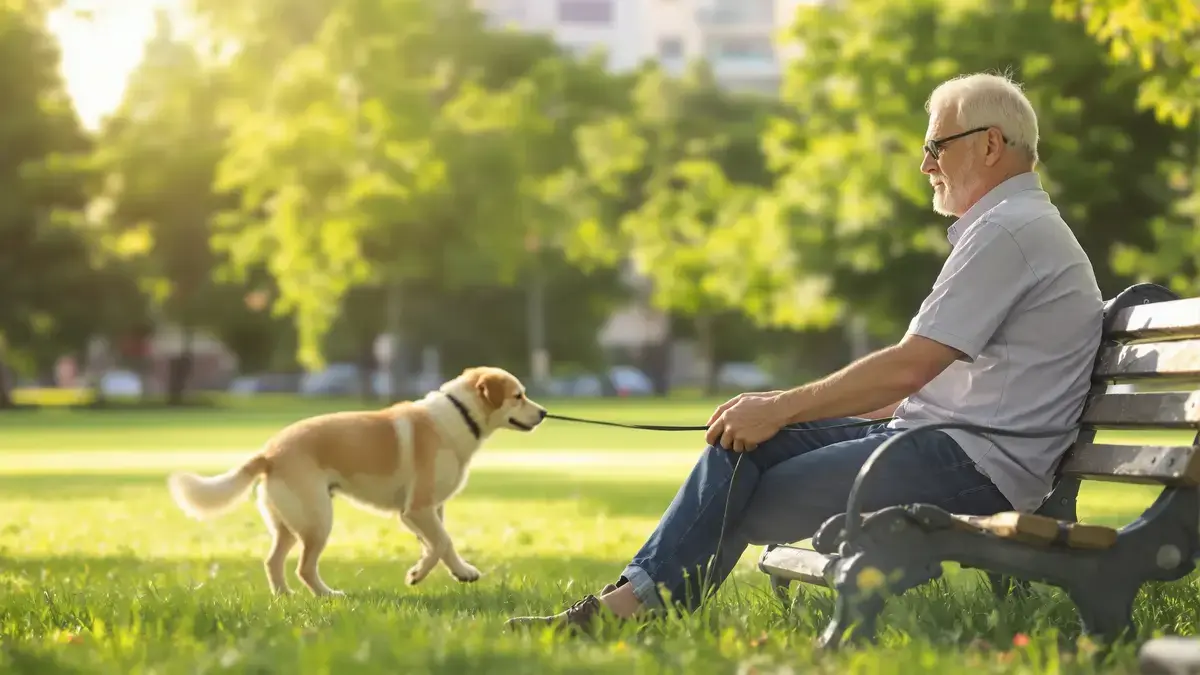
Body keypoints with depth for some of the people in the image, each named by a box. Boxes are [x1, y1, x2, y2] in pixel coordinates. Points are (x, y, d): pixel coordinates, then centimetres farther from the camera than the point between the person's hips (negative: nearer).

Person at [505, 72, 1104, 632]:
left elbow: (908, 367, -20)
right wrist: (784, 409, 12)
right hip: (938, 434, 10)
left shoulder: (1010, 231, -13)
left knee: (741, 506, -10)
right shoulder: (1016, 227, 21)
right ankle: (634, 597, -8)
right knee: (743, 441, -2)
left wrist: (781, 409, -11)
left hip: (970, 465, -10)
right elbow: (918, 379, 19)